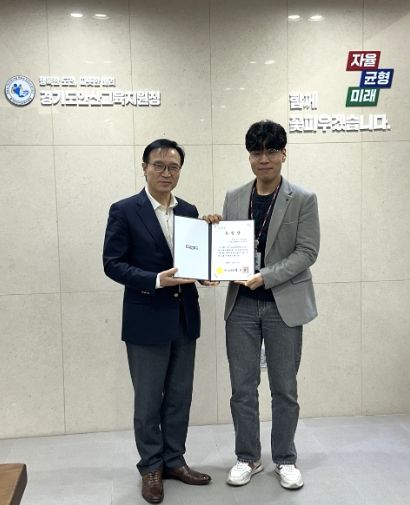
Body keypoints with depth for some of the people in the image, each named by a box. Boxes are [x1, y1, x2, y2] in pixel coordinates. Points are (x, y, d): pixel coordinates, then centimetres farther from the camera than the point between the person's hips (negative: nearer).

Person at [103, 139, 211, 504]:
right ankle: (151, 467, 26)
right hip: (146, 320, -5)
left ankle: (174, 460, 32)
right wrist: (156, 280, -22)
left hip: (185, 318, 5)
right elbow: (112, 263, -11)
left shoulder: (189, 211, 8)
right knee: (148, 400, 9)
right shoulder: (124, 211, -7)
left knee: (180, 396, 15)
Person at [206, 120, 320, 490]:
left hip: (284, 305, -2)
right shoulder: (233, 198, 7)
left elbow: (307, 252, -8)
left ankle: (285, 459, 28)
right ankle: (248, 458, 26)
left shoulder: (303, 199, -3)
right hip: (241, 305, 3)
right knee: (242, 387, 8)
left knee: (284, 388, 9)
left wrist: (266, 277, -19)